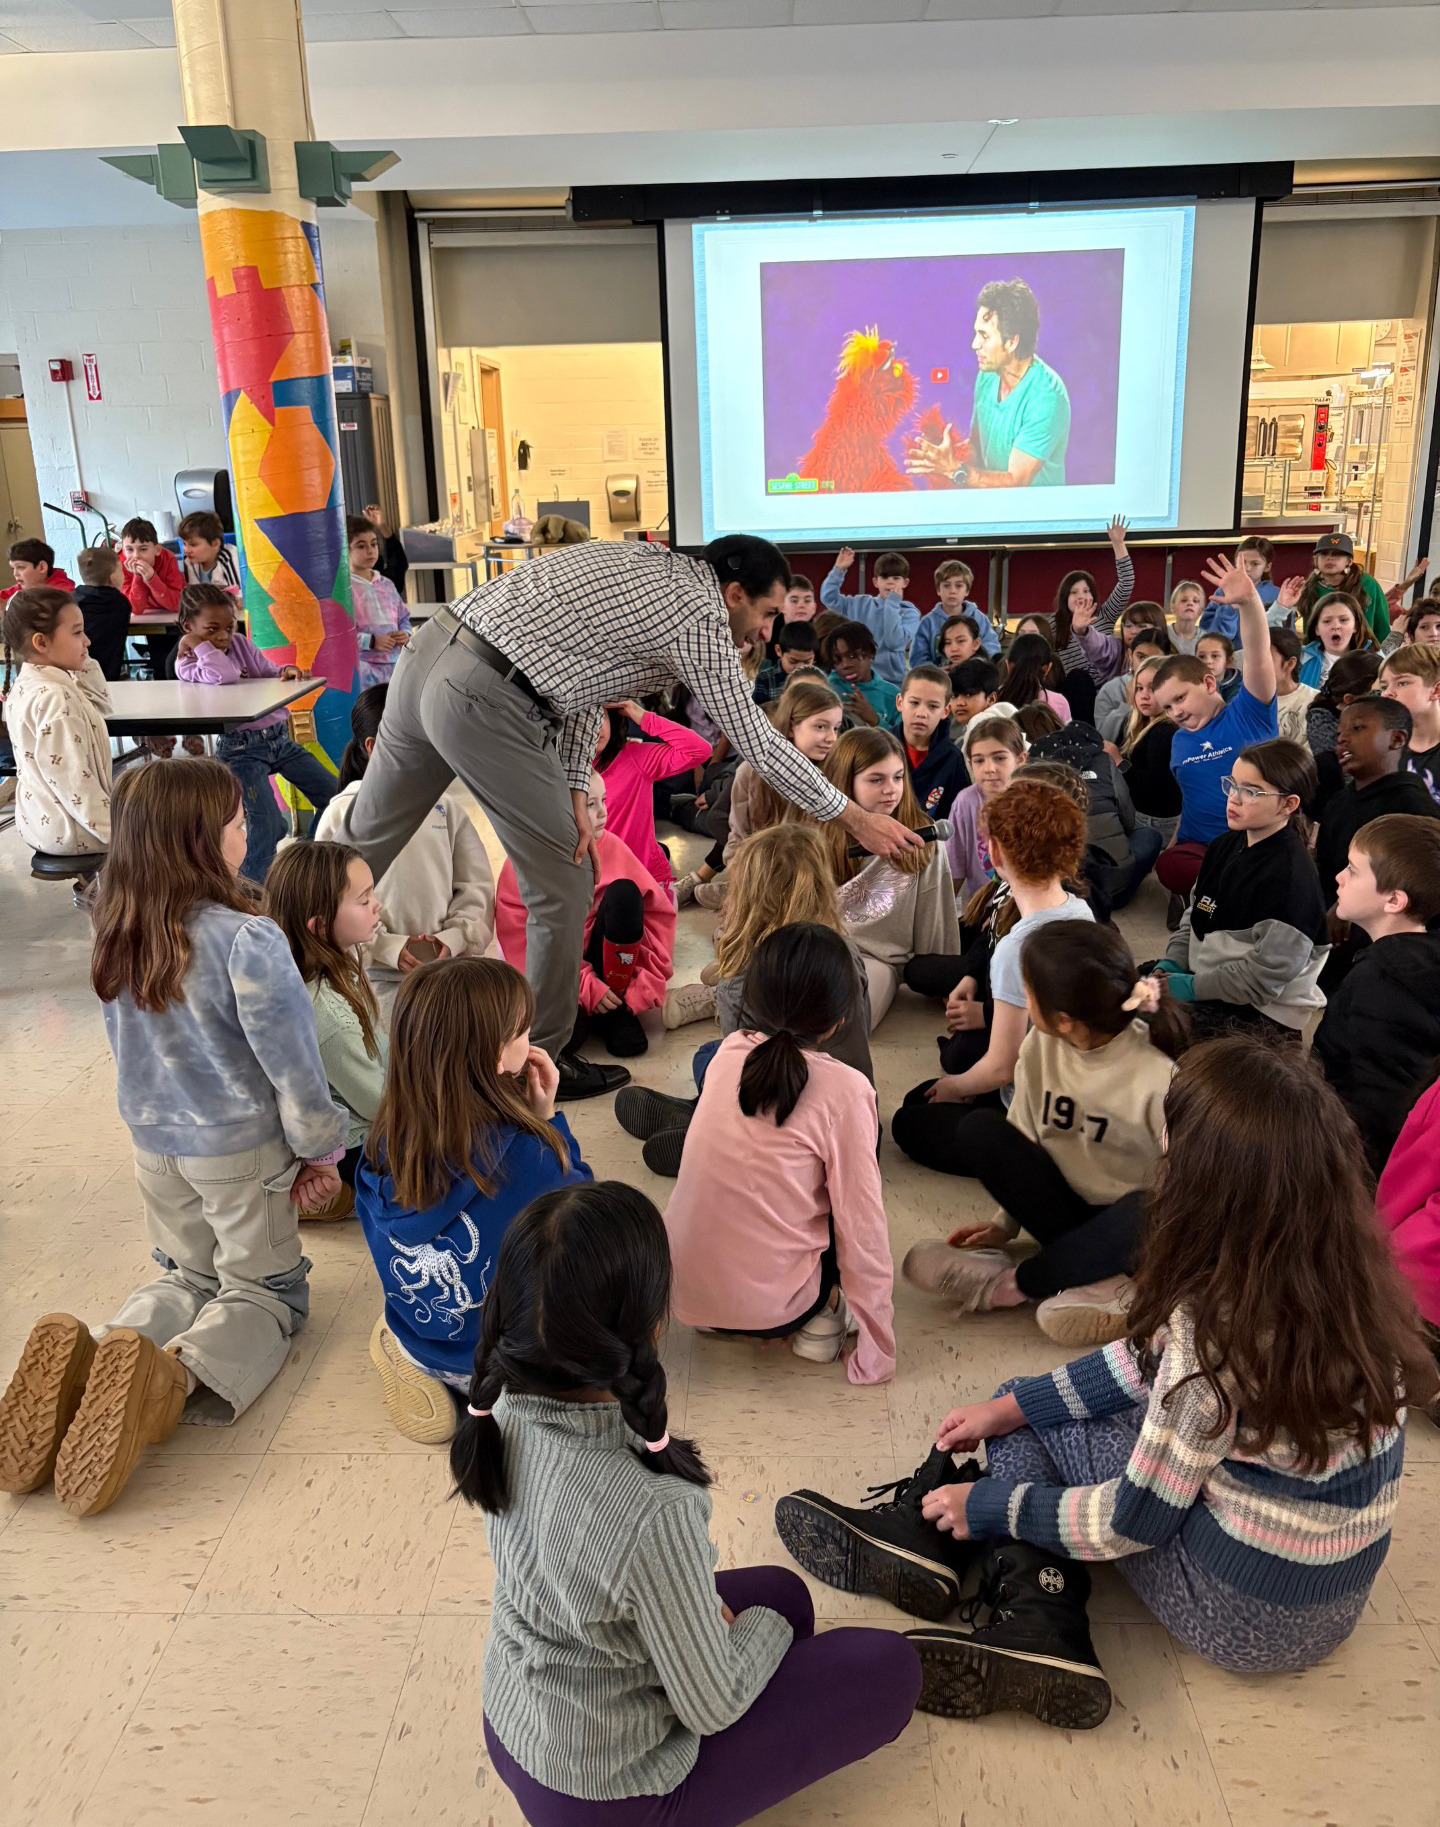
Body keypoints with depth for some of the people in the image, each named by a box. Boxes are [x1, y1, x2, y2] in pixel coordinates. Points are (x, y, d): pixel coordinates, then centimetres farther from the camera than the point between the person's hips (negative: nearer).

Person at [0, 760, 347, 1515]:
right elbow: (292, 1065, -19)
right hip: (240, 1148, -5)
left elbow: (130, 1045, 8)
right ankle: (176, 1376, -21)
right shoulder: (248, 941, -26)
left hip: (154, 1141, 6)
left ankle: (91, 1358, -6)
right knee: (263, 1289, 11)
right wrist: (320, 1149, -4)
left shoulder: (116, 937, -6)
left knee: (186, 1276, 25)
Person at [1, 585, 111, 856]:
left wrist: (82, 662, 4)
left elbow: (101, 704, 18)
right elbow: (72, 781, -28)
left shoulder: (26, 685, 6)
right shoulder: (54, 698, -26)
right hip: (68, 829, -10)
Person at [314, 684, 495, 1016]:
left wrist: (454, 938, -9)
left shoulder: (444, 805, 8)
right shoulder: (341, 815, 0)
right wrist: (388, 947, -14)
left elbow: (477, 884, 7)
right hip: (379, 974, -3)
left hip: (451, 962, 3)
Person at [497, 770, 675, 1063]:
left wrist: (649, 981, -14)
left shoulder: (610, 846, -7)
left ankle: (618, 1009, -12)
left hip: (603, 959, 3)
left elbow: (659, 909, -7)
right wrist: (586, 986, -22)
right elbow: (522, 943, -15)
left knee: (624, 891, -24)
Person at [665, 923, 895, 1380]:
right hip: (769, 1309, -4)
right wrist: (875, 1351, -1)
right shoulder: (845, 1090, -15)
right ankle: (822, 1316, 8)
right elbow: (862, 1227, -12)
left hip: (682, 1289, 4)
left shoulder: (727, 1052, -2)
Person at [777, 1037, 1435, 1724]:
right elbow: (1155, 1360, 5)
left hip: (1249, 1615, -7)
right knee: (1026, 1407, 12)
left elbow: (1136, 1519, -19)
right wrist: (1014, 1402, 7)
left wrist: (987, 1504, -5)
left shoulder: (1221, 1322, -31)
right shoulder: (1345, 1267, -6)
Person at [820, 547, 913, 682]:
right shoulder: (860, 604, 8)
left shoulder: (910, 612, -2)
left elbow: (894, 642, -17)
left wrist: (892, 605, -14)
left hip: (891, 680, -2)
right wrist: (839, 569, 0)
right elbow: (828, 597, 9)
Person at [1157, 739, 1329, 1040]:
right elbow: (1193, 919, 16)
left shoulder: (1289, 877, -19)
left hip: (1262, 1016, -8)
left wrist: (1189, 987, -17)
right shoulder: (1224, 847, 8)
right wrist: (1169, 967, -1)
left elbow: (1266, 976, -21)